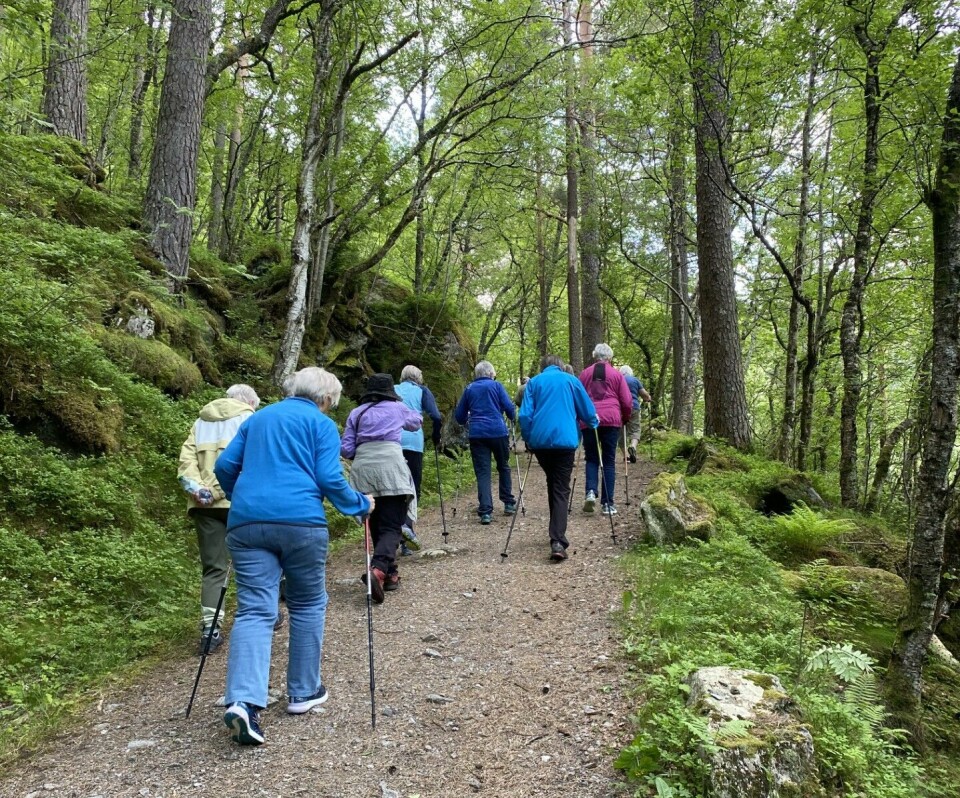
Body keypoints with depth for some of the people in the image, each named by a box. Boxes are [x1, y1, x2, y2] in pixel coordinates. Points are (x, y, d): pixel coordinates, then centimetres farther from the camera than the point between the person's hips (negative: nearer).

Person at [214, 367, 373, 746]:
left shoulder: (256, 419, 22)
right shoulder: (321, 423, 7)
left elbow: (224, 466, 18)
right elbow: (330, 479, -4)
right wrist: (361, 504, 11)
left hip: (246, 522, 4)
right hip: (301, 522, -3)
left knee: (254, 609, 0)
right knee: (307, 605, 14)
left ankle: (243, 701, -18)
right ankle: (304, 692, 24)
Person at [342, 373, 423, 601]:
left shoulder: (356, 413, 17)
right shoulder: (397, 408, 15)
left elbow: (346, 450, 10)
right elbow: (417, 422, 36)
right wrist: (416, 417, 58)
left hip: (363, 469, 3)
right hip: (390, 465, -3)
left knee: (376, 525, 16)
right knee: (391, 527, -5)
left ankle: (389, 573, 19)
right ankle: (379, 569, -28)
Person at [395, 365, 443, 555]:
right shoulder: (422, 391, 13)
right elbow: (436, 417, 0)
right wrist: (436, 440, 13)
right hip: (412, 441, -3)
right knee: (412, 488, 3)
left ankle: (404, 543, 9)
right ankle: (407, 524, -23)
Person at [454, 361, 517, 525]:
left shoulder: (469, 389, 12)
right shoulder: (496, 385, 5)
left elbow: (459, 416, 15)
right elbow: (509, 407, -3)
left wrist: (468, 422, 34)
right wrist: (513, 418, 17)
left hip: (477, 434, 1)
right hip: (497, 432, -1)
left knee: (482, 472, 0)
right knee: (503, 467, 18)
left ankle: (485, 511, -8)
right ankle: (509, 504, 24)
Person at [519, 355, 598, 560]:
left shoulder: (534, 382, 12)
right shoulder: (571, 380, 11)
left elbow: (525, 415, 1)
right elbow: (588, 411, 12)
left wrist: (528, 439, 12)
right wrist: (594, 424, 32)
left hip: (540, 440, 2)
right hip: (565, 440, -2)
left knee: (552, 484, 19)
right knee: (561, 489, -2)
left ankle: (557, 536, 25)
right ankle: (557, 541, -18)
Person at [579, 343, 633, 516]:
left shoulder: (585, 373, 11)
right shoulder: (617, 374, 7)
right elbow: (627, 402, 5)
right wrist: (625, 418, 22)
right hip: (611, 420, -1)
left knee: (591, 459, 12)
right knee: (609, 461, 5)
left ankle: (591, 491, -12)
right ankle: (607, 503, 3)